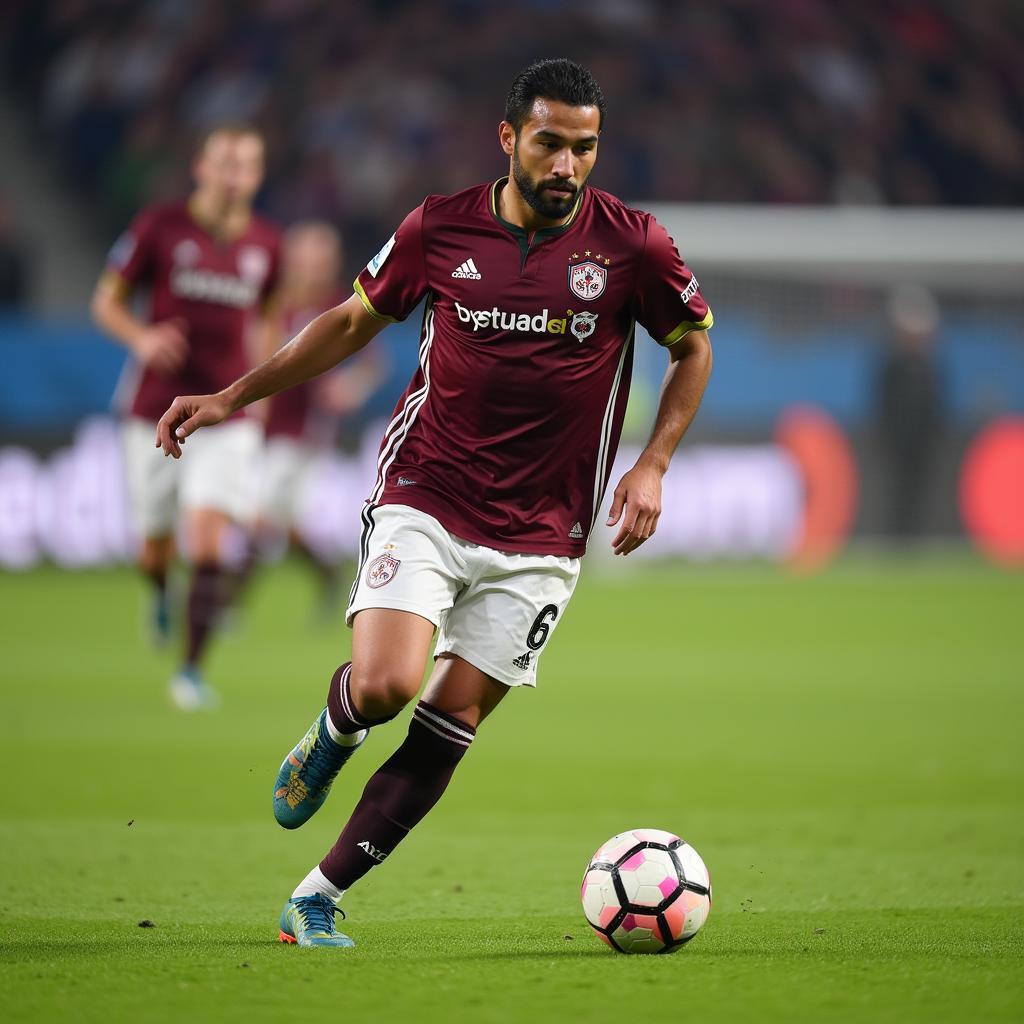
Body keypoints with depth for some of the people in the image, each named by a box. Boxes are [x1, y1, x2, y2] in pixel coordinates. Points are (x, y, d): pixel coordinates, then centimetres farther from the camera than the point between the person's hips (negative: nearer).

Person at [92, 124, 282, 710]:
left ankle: (194, 668, -12)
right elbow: (108, 301, 2)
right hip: (157, 412, 0)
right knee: (157, 544, 9)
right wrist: (141, 338, -18)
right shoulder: (160, 227, -4)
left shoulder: (266, 245, 4)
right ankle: (161, 593, 46)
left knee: (208, 538, -16)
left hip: (228, 415, 0)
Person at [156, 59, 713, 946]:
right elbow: (356, 320, 13)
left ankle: (320, 896, 8)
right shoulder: (441, 227, -3)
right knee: (386, 684, -21)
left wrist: (652, 466, -1)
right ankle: (333, 733, 17)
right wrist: (233, 397, 9)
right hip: (424, 499, -1)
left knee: (454, 718, -2)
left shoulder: (632, 244, -5)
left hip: (539, 537, 1)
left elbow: (694, 347, 11)